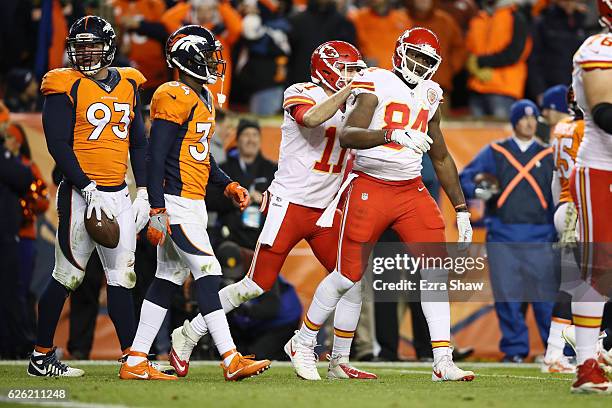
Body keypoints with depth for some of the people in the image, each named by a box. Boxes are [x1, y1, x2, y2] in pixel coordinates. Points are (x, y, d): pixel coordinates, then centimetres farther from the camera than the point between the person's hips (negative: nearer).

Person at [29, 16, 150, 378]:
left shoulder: (128, 85, 12)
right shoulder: (67, 87, -6)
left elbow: (138, 143, 17)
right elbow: (59, 145, -11)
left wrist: (143, 193, 10)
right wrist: (89, 190, -17)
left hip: (119, 195, 5)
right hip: (81, 194, -5)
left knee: (122, 277, 5)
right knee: (68, 276, -2)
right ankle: (41, 357, 7)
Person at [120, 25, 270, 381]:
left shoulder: (204, 98, 17)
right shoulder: (175, 98, -14)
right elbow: (156, 156, -17)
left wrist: (228, 185, 18)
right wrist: (157, 211, -21)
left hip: (193, 203, 10)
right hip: (176, 202, -10)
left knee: (169, 280, 10)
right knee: (208, 273, -12)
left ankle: (135, 363, 12)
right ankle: (231, 360, -13)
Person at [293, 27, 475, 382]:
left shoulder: (429, 96, 11)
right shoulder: (378, 84, -9)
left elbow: (441, 158, 21)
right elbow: (348, 135, -24)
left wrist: (462, 209, 17)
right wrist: (393, 134, -39)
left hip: (412, 190, 5)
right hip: (370, 189, -5)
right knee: (349, 276, 1)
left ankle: (443, 362, -10)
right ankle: (304, 340, 24)